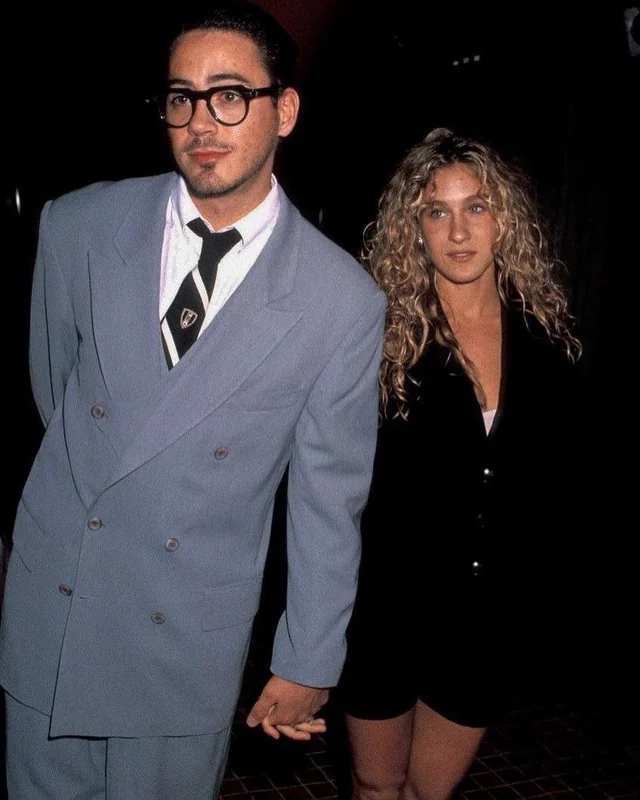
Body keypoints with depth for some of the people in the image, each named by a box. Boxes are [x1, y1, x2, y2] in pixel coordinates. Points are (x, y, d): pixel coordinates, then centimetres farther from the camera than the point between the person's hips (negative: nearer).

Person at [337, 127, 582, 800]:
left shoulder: (545, 334, -3)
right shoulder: (381, 330, -12)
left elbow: (557, 483, 6)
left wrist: (542, 611, 6)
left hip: (492, 622, 2)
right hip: (389, 610, -2)